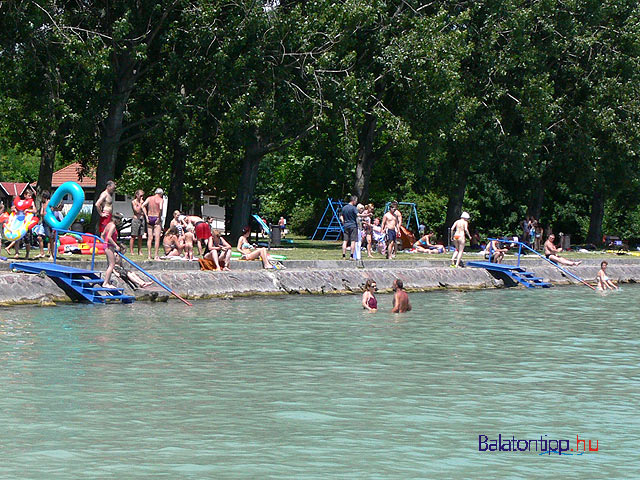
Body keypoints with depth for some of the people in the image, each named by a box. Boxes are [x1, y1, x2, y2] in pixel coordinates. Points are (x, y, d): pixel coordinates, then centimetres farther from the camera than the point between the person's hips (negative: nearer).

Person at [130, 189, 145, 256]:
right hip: (135, 219, -6)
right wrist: (140, 203, -11)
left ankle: (140, 251, 10)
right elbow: (137, 211, -14)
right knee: (133, 236, -4)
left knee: (140, 236, 7)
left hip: (142, 219, 6)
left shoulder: (142, 201, 13)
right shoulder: (133, 202, -4)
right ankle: (131, 251, -1)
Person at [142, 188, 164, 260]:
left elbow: (143, 206, -6)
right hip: (156, 218, -4)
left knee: (150, 238, 9)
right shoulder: (161, 200, -6)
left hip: (149, 218, 4)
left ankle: (149, 255, 8)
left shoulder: (149, 198, 6)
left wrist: (146, 216, -4)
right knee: (157, 238, -1)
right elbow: (160, 208, -23)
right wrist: (159, 218, -13)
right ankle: (156, 255, -5)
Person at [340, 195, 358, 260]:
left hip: (346, 226, 6)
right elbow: (357, 215, -21)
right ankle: (352, 256, -6)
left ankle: (344, 255, 2)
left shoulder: (344, 207, 10)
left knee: (345, 241, 5)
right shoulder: (353, 208, -10)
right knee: (353, 241, -3)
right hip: (353, 226, -6)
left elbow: (341, 216, 14)